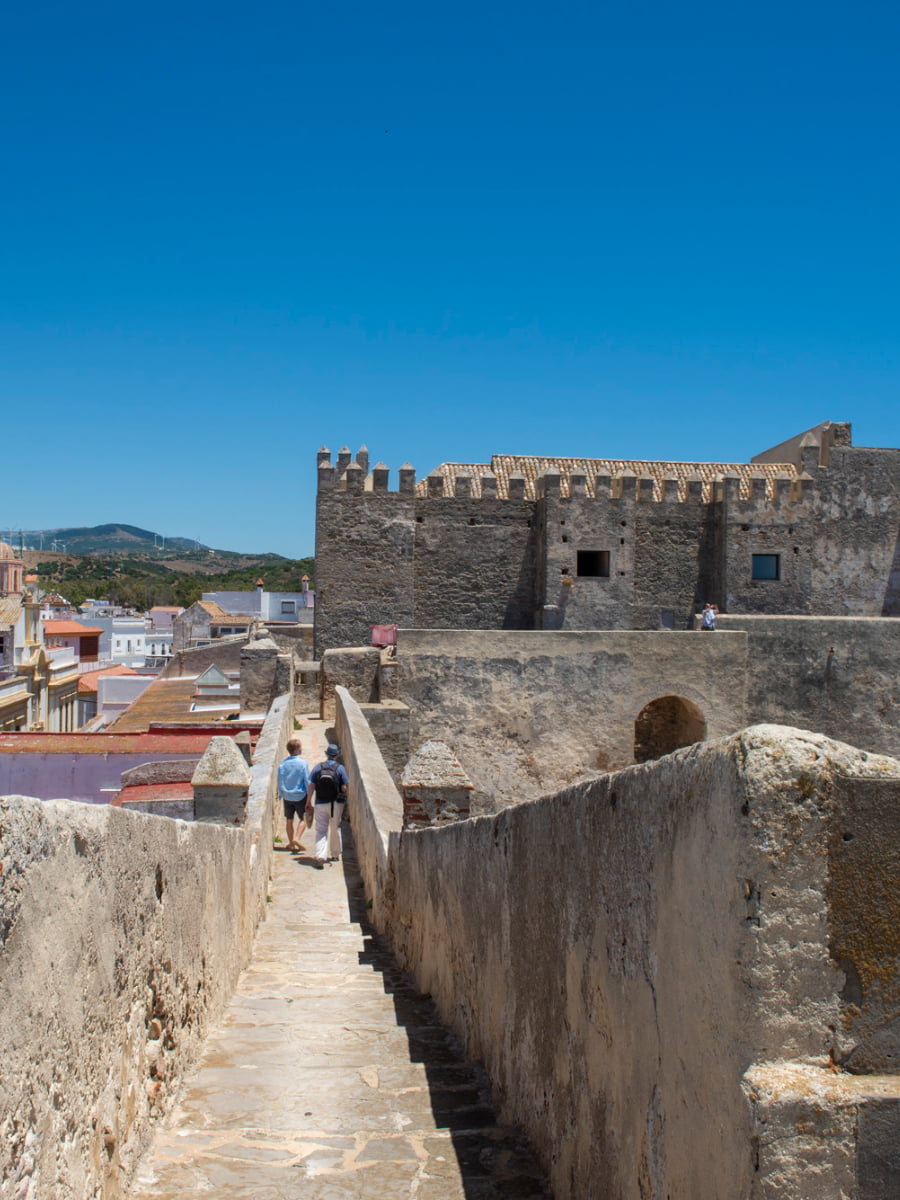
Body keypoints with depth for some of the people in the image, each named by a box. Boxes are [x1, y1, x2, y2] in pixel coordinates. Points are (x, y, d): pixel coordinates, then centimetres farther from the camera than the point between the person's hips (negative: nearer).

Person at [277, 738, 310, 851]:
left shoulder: (282, 763, -4)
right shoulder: (303, 763, -14)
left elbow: (279, 781, 2)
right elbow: (307, 781, -10)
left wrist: (281, 795, 13)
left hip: (287, 796, 3)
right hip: (300, 796, -3)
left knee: (289, 820, 14)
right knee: (302, 818, 11)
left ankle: (291, 843, 20)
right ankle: (297, 838, -6)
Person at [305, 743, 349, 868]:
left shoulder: (318, 767, -2)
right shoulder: (339, 768, -8)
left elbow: (311, 786, -2)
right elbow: (344, 788, -11)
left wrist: (308, 801, 8)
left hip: (320, 804, 0)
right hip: (336, 804, 0)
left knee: (321, 831, 1)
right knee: (335, 829, 17)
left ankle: (320, 856, -14)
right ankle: (335, 854, 28)